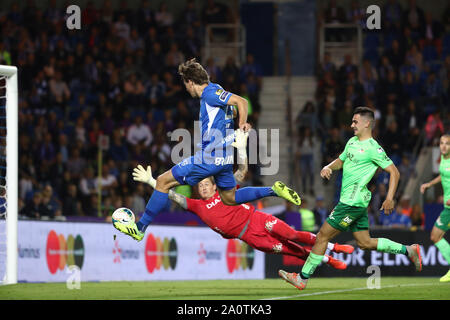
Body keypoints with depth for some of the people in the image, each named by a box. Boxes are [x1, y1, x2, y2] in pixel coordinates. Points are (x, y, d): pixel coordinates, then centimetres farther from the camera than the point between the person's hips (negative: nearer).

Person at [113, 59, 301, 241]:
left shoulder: (210, 93, -12)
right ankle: (274, 190, 10)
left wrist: (242, 124, -27)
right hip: (225, 158, 10)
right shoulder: (213, 92, 16)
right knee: (230, 199, 24)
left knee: (163, 181, -4)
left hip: (209, 158, -10)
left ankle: (140, 228, -1)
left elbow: (241, 101, -21)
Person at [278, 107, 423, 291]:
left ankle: (302, 278, 0)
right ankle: (408, 251, 18)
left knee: (322, 236, -6)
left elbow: (394, 172, -12)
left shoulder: (372, 148, -12)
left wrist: (389, 198, -20)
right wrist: (328, 167, 4)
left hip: (353, 201, -10)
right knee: (364, 243, 13)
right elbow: (340, 161, 27)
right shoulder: (352, 142, 15)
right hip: (349, 200, 10)